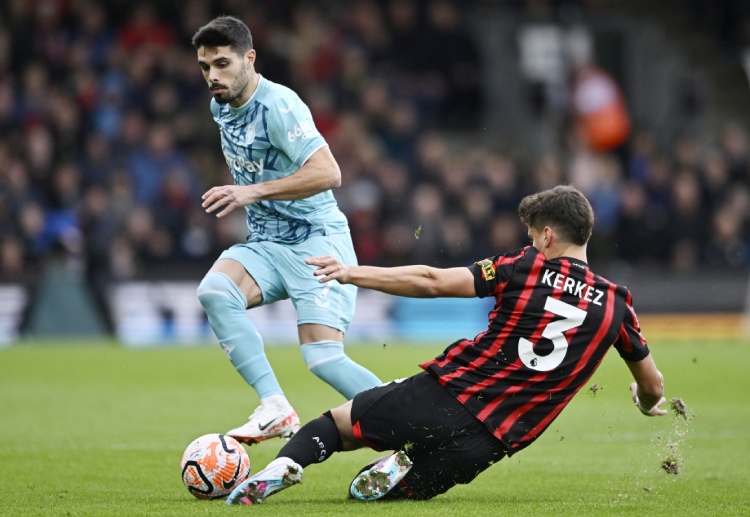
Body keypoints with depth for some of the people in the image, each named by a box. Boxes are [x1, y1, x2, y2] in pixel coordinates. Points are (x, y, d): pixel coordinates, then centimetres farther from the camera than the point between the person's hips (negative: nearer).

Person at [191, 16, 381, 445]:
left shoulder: (278, 105, -17)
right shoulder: (221, 107, 9)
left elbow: (328, 173, -27)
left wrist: (254, 192, -29)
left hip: (317, 241, -7)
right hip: (266, 246, 7)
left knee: (324, 358, -18)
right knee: (213, 291, -24)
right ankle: (276, 410, -24)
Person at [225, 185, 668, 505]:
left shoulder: (527, 268, -1)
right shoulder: (615, 305, 6)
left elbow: (433, 282, -6)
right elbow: (653, 386, 17)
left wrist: (351, 273, -1)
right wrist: (648, 403, 42)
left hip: (443, 395, -2)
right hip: (486, 442, 2)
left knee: (336, 423, 19)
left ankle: (284, 466, -13)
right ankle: (396, 475, -14)